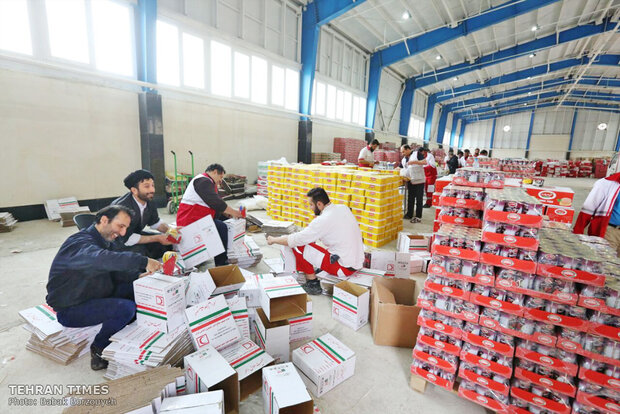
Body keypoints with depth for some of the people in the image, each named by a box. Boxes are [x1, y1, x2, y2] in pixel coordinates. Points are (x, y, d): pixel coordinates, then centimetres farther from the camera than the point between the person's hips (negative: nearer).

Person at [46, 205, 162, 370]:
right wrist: (144, 262, -51)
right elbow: (102, 259, -48)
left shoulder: (102, 241, 7)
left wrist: (139, 276, -9)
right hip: (69, 309, -9)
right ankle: (99, 351, -3)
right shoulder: (81, 243, -24)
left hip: (93, 297, 9)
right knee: (127, 308, -27)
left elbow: (114, 271, 8)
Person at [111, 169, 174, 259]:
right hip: (117, 242, -6)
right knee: (139, 251, -32)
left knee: (169, 242, -7)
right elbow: (126, 239, -28)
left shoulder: (149, 202, -11)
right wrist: (157, 238, -27)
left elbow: (154, 222, 9)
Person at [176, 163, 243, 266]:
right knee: (221, 227, -22)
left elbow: (214, 202, 20)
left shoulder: (206, 181, 22)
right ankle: (221, 263, -13)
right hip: (190, 220, -11)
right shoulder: (203, 181, -15)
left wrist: (227, 213, 7)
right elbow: (215, 202, -23)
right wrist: (233, 212, -14)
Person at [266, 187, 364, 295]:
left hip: (344, 267, -9)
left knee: (299, 246, -5)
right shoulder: (343, 208, 3)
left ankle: (313, 284, 6)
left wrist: (273, 240, 0)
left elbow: (295, 240, -15)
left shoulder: (323, 220, -21)